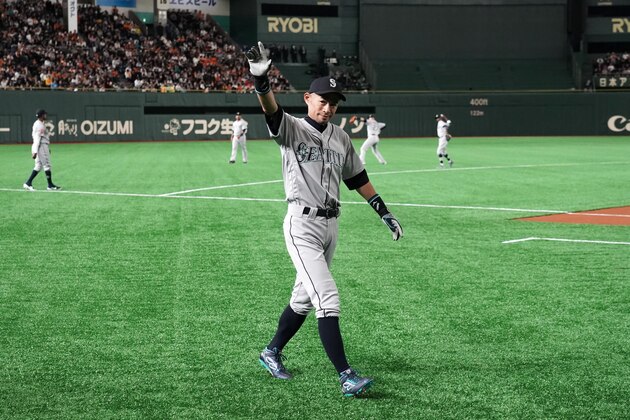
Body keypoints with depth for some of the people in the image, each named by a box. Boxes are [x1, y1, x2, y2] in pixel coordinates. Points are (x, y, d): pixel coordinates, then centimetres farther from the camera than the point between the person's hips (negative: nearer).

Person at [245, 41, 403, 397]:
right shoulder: (292, 130, -7)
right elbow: (272, 110, -27)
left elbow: (357, 177, 20)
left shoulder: (341, 137, 12)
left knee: (304, 298, 16)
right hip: (303, 225, -7)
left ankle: (272, 353, 35)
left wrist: (384, 212, 18)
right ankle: (347, 376, -14)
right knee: (328, 299, -13)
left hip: (331, 224, 7)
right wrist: (261, 80, -47)